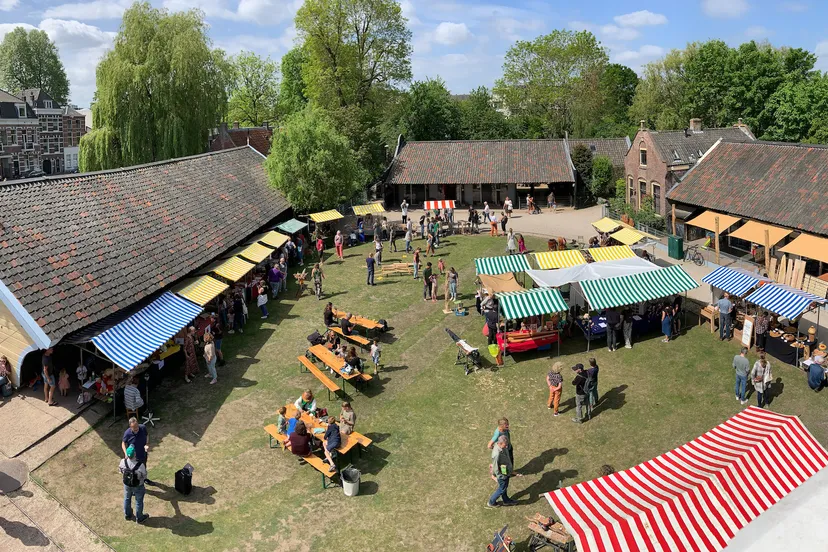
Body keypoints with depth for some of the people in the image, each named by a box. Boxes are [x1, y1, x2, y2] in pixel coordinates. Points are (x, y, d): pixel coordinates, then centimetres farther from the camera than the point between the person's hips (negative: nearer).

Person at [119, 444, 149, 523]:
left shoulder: (123, 461, -29)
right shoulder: (140, 465, -39)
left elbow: (120, 470, -6)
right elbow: (144, 476, -22)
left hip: (127, 485, 3)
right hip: (138, 486, -3)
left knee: (127, 499, 30)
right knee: (139, 502, 22)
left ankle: (127, 515, 53)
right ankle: (139, 518, 43)